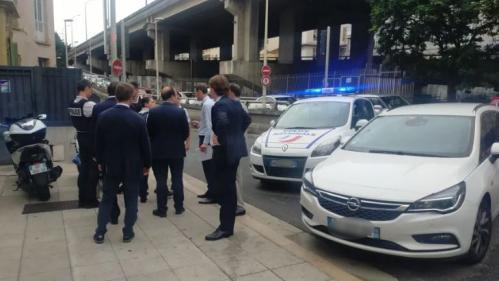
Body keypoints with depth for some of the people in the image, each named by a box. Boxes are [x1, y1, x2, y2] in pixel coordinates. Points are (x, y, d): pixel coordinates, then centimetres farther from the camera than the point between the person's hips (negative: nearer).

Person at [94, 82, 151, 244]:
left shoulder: (103, 116, -5)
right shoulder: (137, 119, -14)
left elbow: (98, 142, 2)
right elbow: (145, 144, -8)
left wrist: (100, 161, 15)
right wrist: (147, 164, 4)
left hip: (111, 165, 3)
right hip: (132, 166, -3)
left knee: (107, 199, 14)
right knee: (131, 200, 9)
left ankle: (100, 233, 18)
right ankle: (128, 233, 14)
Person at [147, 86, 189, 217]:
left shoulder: (153, 112, -7)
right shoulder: (180, 112, -10)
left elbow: (149, 132, -2)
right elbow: (186, 133, -5)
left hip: (158, 151, 0)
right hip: (177, 150, 0)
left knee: (161, 181, 6)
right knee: (177, 179, 11)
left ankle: (161, 209, 12)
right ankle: (179, 207, 18)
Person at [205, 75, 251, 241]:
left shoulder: (219, 105, -17)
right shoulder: (235, 103, 10)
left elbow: (222, 123, -35)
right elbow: (247, 119, 20)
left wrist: (220, 139, -20)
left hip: (224, 150, -9)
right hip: (235, 148, 9)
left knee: (224, 189, -2)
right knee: (229, 188, 16)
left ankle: (226, 228, 6)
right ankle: (228, 224, 26)